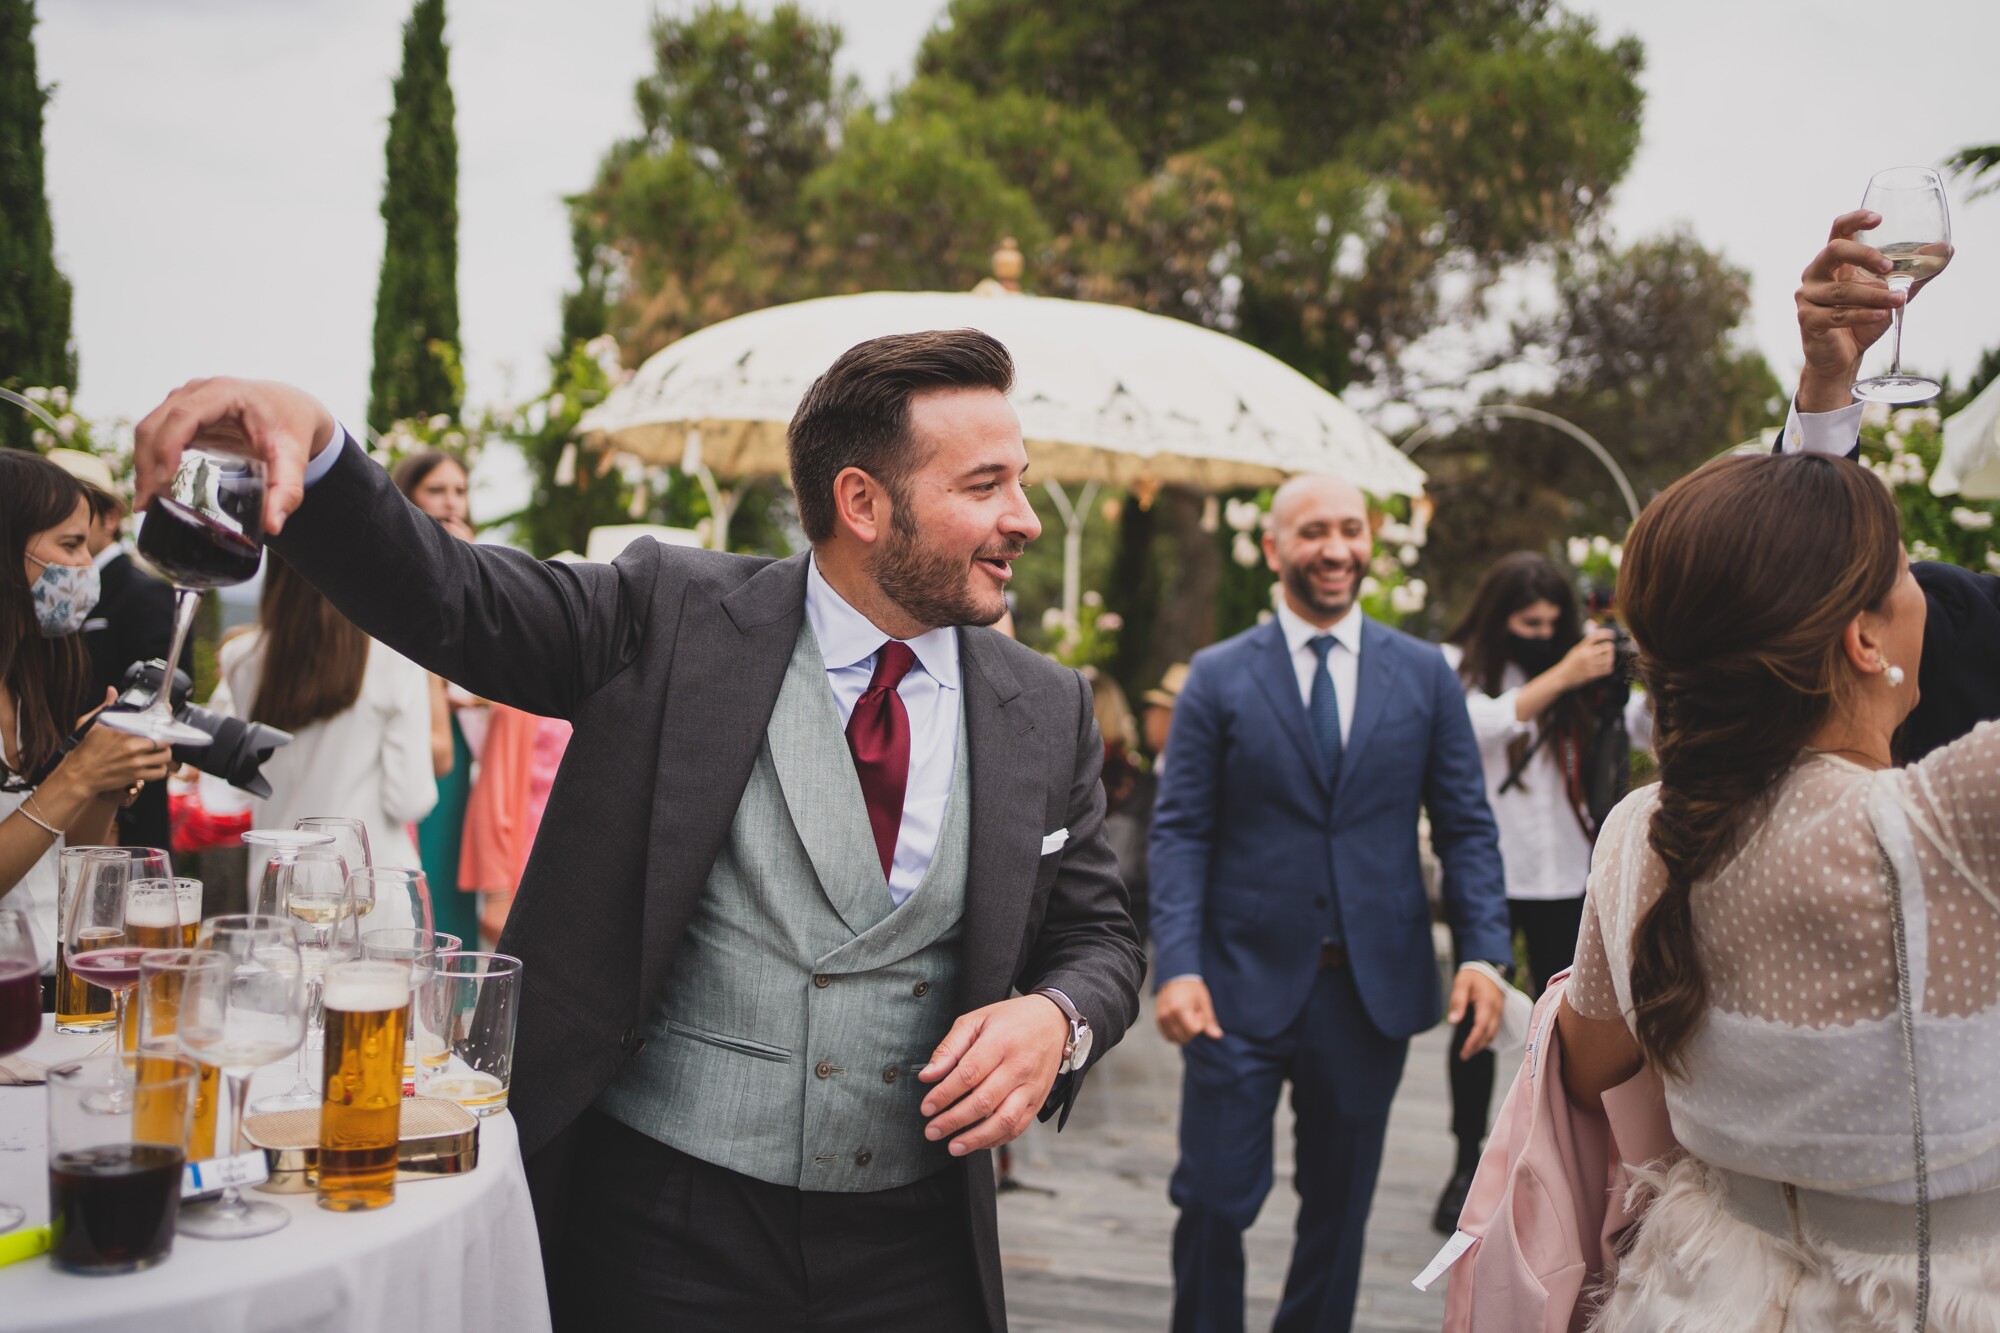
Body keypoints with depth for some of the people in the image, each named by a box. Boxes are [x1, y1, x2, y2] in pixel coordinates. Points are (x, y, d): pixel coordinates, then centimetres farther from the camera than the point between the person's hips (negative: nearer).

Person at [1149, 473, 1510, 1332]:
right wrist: (1177, 965, -15)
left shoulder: (1424, 674, 6)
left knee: (1339, 1206, 13)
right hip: (1243, 984, -2)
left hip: (1373, 989, 2)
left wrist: (1484, 951, -7)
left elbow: (1465, 826, 6)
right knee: (1214, 1199, 0)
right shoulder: (1218, 676, 1)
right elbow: (1180, 832, -3)